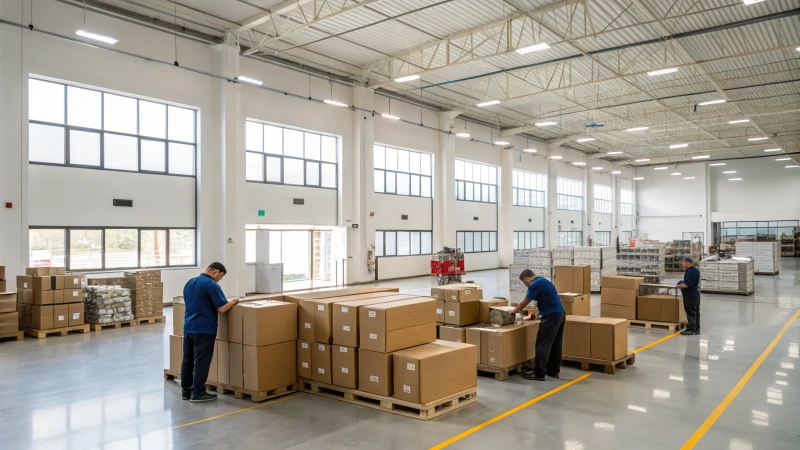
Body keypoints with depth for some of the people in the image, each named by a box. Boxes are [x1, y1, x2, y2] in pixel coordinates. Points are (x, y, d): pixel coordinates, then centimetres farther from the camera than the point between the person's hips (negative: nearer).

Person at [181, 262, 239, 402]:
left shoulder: (189, 283, 12)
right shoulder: (212, 285, -15)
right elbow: (222, 308, -19)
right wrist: (234, 302, 0)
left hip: (188, 327, 8)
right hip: (204, 329, -8)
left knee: (187, 360, 13)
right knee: (201, 361, -1)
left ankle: (186, 391, 21)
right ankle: (198, 393, 3)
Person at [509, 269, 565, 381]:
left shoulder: (535, 285, -11)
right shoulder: (543, 281, 18)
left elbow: (525, 302, -4)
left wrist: (514, 311, 11)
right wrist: (535, 314, 29)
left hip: (551, 316, -10)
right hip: (560, 314, 10)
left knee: (543, 345, -6)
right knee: (555, 345, 14)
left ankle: (539, 373, -3)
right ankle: (553, 371, 21)